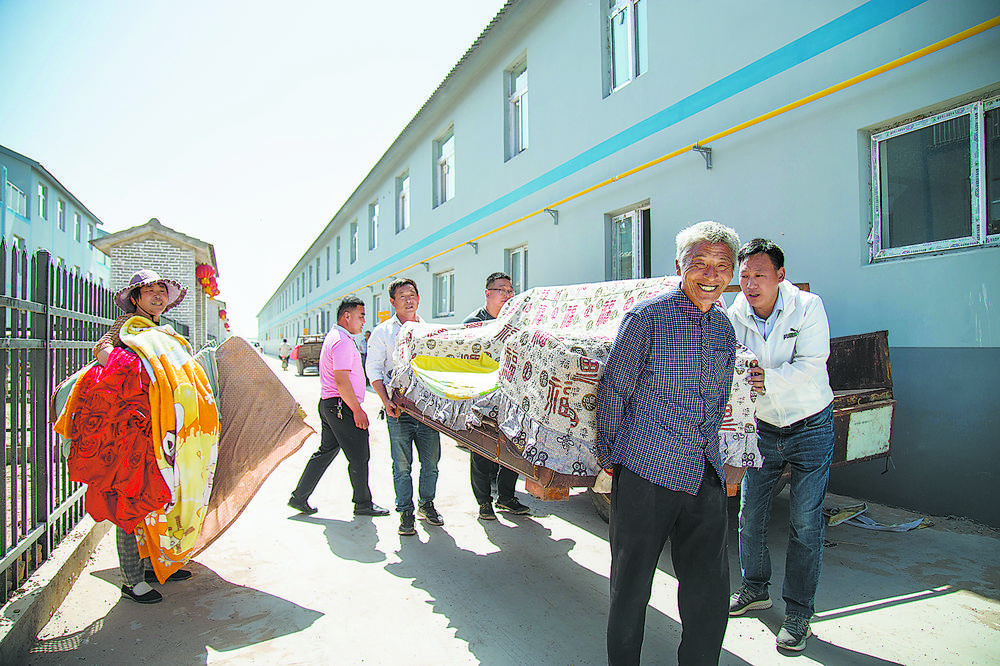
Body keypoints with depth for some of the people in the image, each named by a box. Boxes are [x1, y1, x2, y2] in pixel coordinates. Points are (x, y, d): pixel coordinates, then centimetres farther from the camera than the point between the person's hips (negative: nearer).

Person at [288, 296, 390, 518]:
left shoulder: (333, 337, 18)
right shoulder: (342, 342, -17)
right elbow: (342, 382, -23)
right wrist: (357, 410, -19)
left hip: (328, 405, 11)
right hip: (342, 407, -11)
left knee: (326, 451, 17)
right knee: (359, 457, 1)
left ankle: (299, 497, 23)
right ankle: (363, 504, 13)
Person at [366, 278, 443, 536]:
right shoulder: (382, 332, 4)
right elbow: (374, 369, 1)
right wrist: (386, 401, -11)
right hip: (399, 408, -3)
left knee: (431, 460, 8)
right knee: (402, 464, 1)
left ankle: (426, 504, 27)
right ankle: (405, 511, 15)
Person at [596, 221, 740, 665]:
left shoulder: (724, 327, 10)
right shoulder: (646, 318, -10)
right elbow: (613, 391, -6)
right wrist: (609, 457, -2)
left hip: (706, 476, 6)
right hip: (646, 470, -5)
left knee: (709, 587, 11)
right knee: (632, 582, 8)